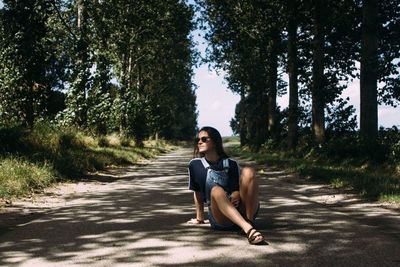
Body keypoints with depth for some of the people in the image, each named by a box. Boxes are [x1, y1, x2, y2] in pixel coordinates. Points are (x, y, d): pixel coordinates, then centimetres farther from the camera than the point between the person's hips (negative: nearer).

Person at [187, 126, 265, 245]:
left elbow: (239, 188, 10)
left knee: (248, 171, -19)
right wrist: (199, 218, 22)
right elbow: (198, 193, 16)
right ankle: (248, 229, -54)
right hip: (220, 219, -1)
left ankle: (249, 221, -28)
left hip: (241, 211, 1)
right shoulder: (195, 165, 8)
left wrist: (236, 195, -13)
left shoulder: (231, 164, 7)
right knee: (216, 191, -34)